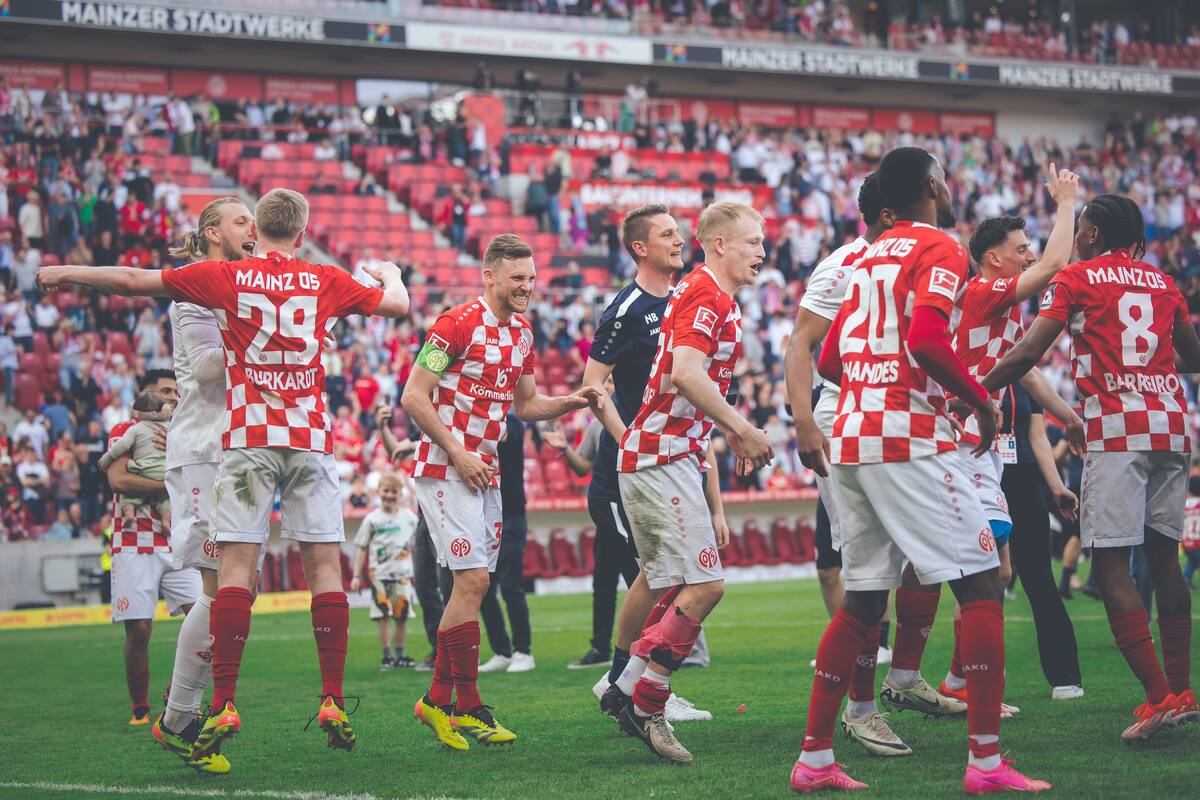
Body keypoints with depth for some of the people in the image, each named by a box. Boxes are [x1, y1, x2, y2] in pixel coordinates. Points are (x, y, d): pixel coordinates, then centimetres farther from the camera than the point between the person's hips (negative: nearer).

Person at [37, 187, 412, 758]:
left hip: (248, 437, -1)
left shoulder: (228, 276, 2)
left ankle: (224, 705, -12)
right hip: (310, 439, 1)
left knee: (236, 565, -5)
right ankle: (333, 702, 0)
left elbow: (135, 281, 6)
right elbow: (398, 305, 18)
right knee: (324, 564, 3)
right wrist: (390, 273, 41)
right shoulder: (325, 281, 6)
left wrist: (66, 273, 20)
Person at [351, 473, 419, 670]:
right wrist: (356, 576, 0)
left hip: (403, 574, 2)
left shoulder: (409, 517, 4)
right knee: (384, 616, -4)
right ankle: (387, 656, 0)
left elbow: (416, 546, 11)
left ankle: (400, 655, 15)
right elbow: (362, 549, 4)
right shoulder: (372, 519, 1)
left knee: (401, 616, 5)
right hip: (379, 574, -2)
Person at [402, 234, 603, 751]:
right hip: (445, 468, -8)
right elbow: (414, 398, -14)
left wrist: (571, 402, 4)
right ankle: (467, 707, -8)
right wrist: (457, 453, -17)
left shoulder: (522, 334, 12)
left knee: (474, 584, 8)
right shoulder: (458, 325, -13)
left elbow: (525, 405, 22)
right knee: (472, 579, -14)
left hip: (484, 471, 8)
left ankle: (438, 699, 16)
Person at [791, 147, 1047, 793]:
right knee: (981, 582, -4)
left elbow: (830, 360, 20)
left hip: (851, 441, 8)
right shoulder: (940, 250, -5)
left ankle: (815, 758, 13)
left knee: (862, 600, 13)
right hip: (909, 440, -8)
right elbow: (927, 338, -20)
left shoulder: (869, 258, 20)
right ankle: (986, 760, -9)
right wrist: (980, 399, -7)